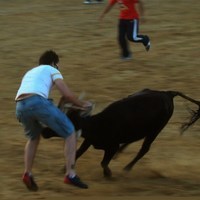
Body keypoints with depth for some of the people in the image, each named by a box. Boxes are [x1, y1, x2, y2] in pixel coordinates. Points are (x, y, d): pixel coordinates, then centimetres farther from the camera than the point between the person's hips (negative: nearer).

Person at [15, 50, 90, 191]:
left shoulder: (29, 73, 40)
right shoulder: (51, 70, 21)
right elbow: (67, 94, 9)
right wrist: (82, 104, 27)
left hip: (20, 106, 6)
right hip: (38, 101, -6)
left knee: (34, 137, 34)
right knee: (70, 132, 8)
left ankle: (28, 173, 18)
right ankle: (70, 174, -2)